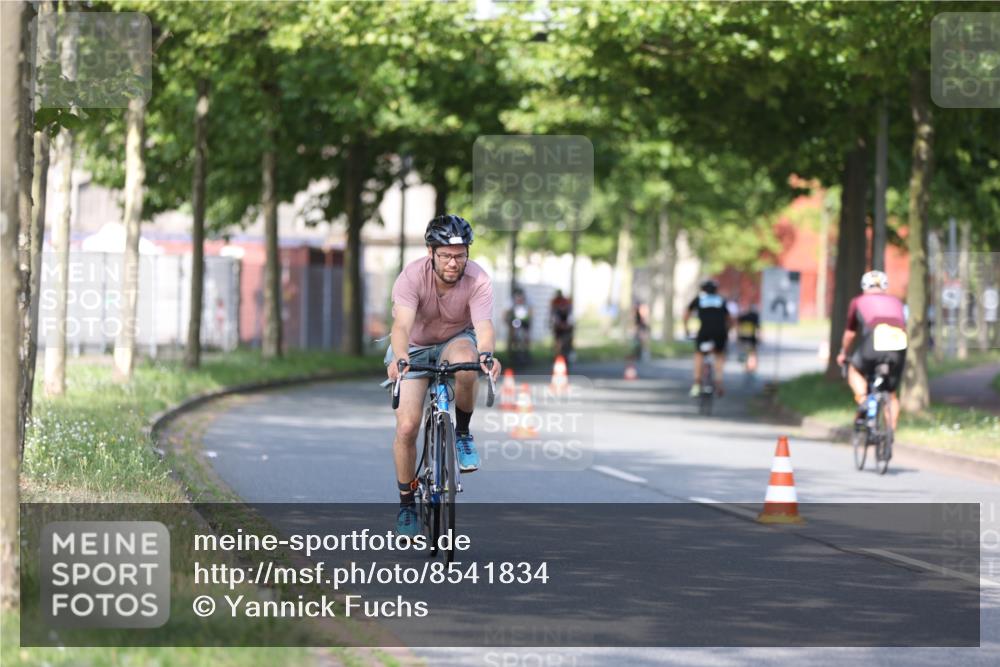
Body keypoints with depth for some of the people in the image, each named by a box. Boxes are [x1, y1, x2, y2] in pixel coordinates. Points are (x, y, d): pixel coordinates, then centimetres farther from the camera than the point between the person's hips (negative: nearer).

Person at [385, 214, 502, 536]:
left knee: (465, 365, -37)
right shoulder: (412, 277, -29)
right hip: (414, 346, 0)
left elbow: (484, 325, -39)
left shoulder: (478, 280, -27)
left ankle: (463, 433, -10)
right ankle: (406, 503, 8)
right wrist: (399, 360, -62)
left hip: (456, 340, 0)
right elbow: (402, 325, -42)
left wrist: (487, 354, -62)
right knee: (407, 427, -13)